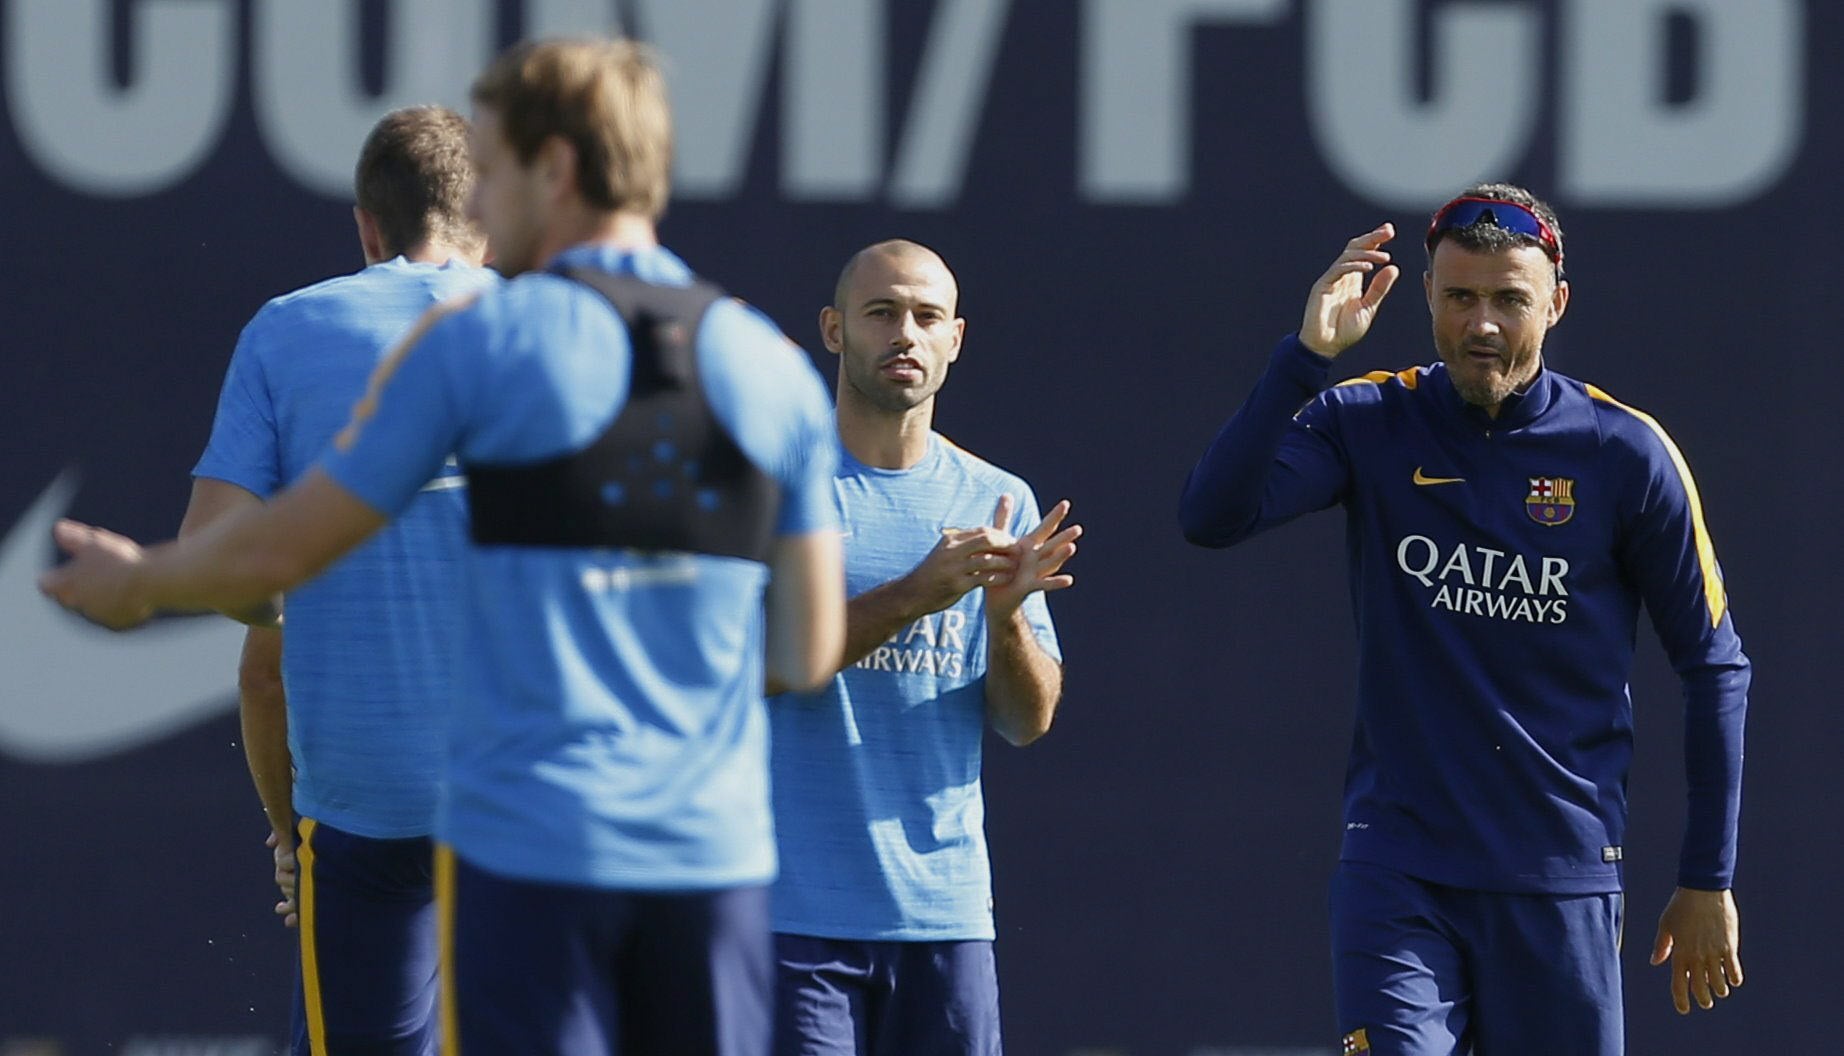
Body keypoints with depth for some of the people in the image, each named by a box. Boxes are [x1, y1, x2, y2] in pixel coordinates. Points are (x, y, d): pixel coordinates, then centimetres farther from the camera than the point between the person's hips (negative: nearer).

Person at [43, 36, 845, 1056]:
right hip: (715, 849, 3)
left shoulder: (477, 341, -4)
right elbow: (807, 653, 10)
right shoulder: (775, 370, 6)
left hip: (531, 845, -3)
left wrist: (135, 581, 22)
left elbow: (278, 551, 3)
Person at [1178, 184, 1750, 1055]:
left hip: (1562, 880, 0)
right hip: (1396, 871, 0)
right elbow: (1212, 516, -13)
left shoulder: (1627, 454, -1)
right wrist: (1307, 355, -23)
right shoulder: (1369, 425, 2)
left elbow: (1713, 665, 6)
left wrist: (1708, 880, 4)